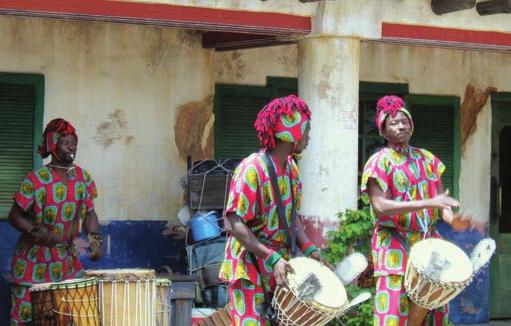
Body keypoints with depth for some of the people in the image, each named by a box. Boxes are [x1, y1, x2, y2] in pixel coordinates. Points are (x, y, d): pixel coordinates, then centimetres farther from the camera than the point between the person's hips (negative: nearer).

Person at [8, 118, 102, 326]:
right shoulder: (36, 180, -12)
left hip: (68, 260, 4)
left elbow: (89, 213, 11)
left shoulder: (83, 177, 3)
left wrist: (94, 238, -6)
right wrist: (38, 232, -24)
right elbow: (15, 216, -8)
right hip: (34, 260, -4)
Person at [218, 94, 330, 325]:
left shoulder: (291, 168, 6)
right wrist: (273, 258, -26)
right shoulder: (252, 169, -19)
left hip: (279, 267, 8)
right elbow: (234, 224, -22)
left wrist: (308, 249, -1)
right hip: (250, 270, -8)